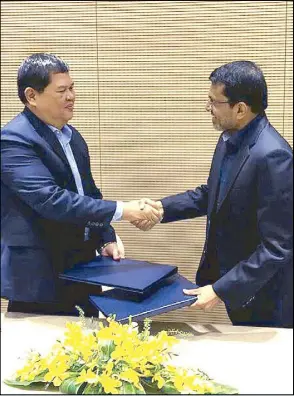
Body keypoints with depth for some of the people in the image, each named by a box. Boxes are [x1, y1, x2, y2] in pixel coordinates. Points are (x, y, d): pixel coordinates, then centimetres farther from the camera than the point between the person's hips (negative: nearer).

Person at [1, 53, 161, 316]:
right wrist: (120, 210, -27)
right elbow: (50, 199, -27)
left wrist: (107, 238, 5)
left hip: (81, 269, 8)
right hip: (39, 276, -8)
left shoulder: (72, 136, 10)